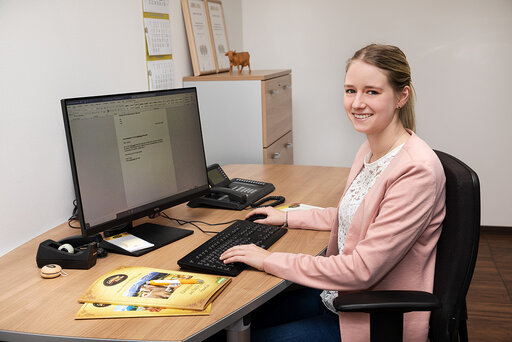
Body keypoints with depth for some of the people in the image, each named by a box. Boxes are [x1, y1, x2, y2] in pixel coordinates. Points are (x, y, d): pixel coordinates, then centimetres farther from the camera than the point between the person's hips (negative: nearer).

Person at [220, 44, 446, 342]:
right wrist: (287, 217, 18)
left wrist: (269, 261, -22)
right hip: (344, 293, 8)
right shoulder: (370, 150, 2)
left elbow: (362, 269, -28)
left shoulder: (417, 170, -27)